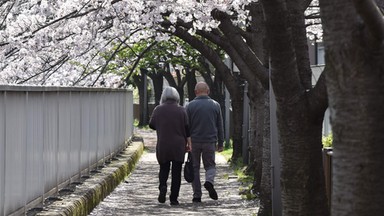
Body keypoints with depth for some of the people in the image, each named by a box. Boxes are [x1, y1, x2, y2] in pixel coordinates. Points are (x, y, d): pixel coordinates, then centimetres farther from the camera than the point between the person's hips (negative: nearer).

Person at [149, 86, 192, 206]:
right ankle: (174, 198, 2)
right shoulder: (181, 110, -1)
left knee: (164, 169, 15)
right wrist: (189, 143, 3)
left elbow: (151, 125, 8)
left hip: (162, 145, 1)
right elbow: (187, 128, -2)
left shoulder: (158, 109, -1)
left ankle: (162, 186, -12)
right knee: (176, 171, 5)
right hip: (178, 146, 0)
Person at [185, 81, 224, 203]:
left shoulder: (190, 105, -2)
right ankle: (209, 181, -16)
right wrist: (220, 143, 14)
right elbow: (220, 126, 8)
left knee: (194, 168, 7)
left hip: (194, 141, -1)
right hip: (210, 141, 1)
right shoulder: (215, 105, 5)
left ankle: (197, 195, 5)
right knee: (210, 165, 14)